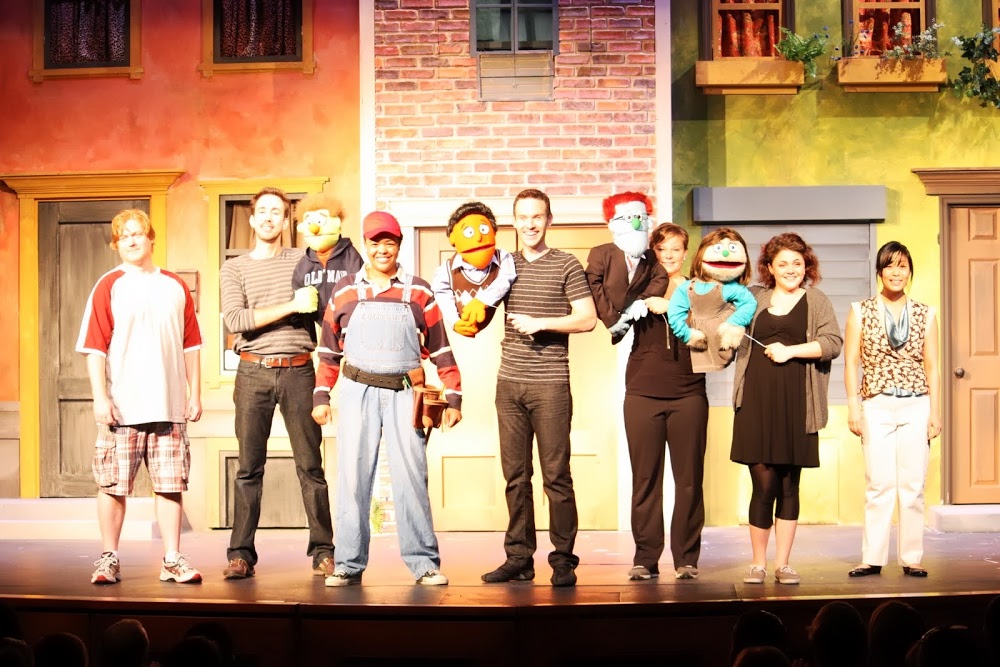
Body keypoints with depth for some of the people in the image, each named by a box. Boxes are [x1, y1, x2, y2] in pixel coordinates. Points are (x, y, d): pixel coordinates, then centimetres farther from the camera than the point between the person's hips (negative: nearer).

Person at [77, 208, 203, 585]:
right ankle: (109, 559, 14)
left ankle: (172, 560, 9)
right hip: (121, 407, -2)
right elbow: (94, 347, -3)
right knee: (113, 484, 3)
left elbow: (191, 345, 12)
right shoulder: (109, 286, 2)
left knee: (170, 484, 4)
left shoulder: (175, 287, 11)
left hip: (169, 405, 2)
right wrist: (100, 397, -11)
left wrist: (195, 394, 8)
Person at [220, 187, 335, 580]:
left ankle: (322, 550, 6)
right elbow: (235, 320, -7)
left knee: (310, 464, 0)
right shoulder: (234, 269, 9)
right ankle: (241, 554, 6)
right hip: (253, 372, 0)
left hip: (298, 371, 0)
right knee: (249, 466, 1)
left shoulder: (304, 261, 12)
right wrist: (291, 305, -13)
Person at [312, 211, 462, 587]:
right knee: (352, 478, 2)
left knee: (411, 477, -2)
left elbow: (440, 348, 7)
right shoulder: (344, 292, 9)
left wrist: (453, 397, 3)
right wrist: (321, 396, 8)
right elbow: (329, 348, 13)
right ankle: (349, 565, 9)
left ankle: (424, 563, 4)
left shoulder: (418, 292, 7)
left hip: (404, 393, -1)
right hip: (358, 393, 1)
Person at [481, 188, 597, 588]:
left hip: (550, 383, -4)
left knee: (556, 476, -3)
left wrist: (540, 323, -11)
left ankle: (564, 559, 4)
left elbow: (588, 319, -5)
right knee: (515, 476, 6)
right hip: (509, 382, 4)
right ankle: (519, 557, 12)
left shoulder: (566, 266, 1)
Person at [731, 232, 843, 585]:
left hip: (796, 404, 0)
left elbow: (833, 342, -3)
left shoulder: (816, 301, 10)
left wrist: (791, 351, -11)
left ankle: (783, 563, 13)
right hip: (757, 400, 1)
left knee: (789, 486, 5)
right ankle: (758, 563, 8)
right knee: (764, 483, -3)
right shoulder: (755, 298, 15)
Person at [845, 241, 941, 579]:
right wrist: (854, 408, -3)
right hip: (877, 406, -1)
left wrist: (935, 412, 4)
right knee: (879, 484, -5)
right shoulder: (861, 311, 6)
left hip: (916, 406, 1)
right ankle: (872, 558, 0)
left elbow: (932, 367, 10)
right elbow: (851, 363, 4)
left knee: (913, 485, 0)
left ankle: (911, 558, 7)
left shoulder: (925, 314, 10)